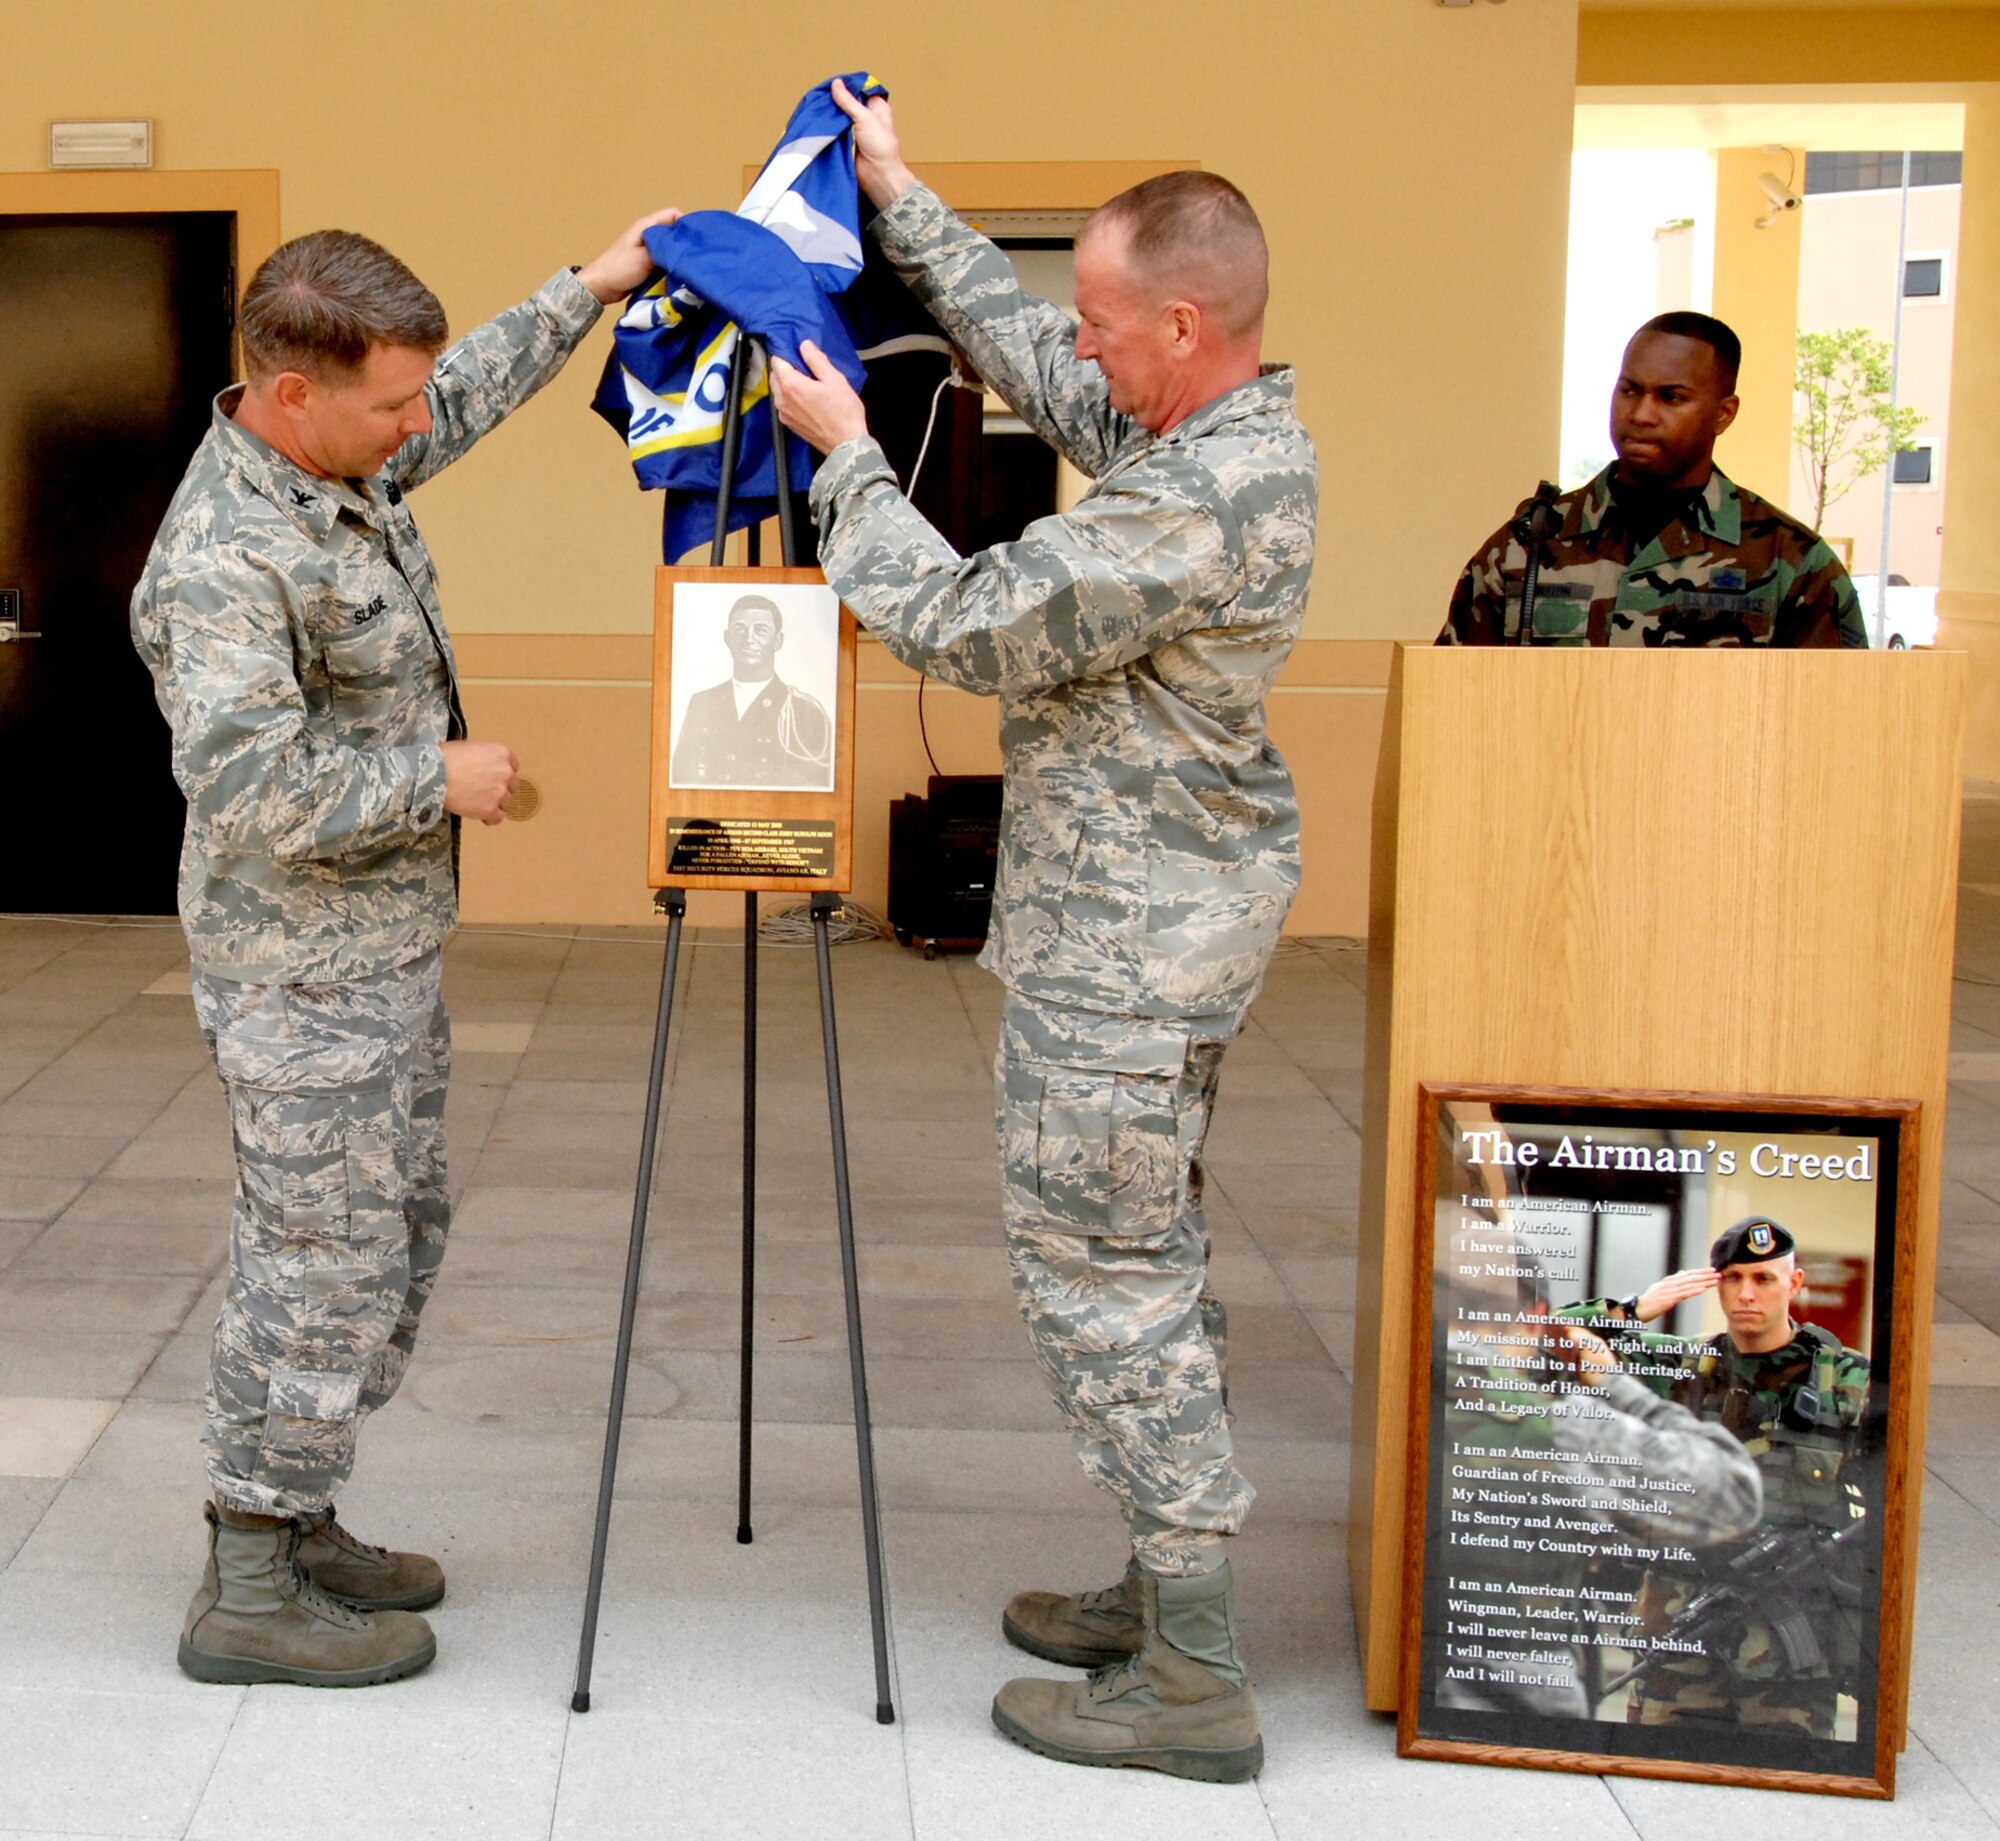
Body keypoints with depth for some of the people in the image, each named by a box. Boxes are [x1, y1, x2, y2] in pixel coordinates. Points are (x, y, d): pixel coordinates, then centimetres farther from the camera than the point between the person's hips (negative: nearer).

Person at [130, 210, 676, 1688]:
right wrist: (443, 775, -21)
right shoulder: (222, 563, -26)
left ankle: (296, 1522, 30)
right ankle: (247, 1591, 10)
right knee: (326, 1264, -2)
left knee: (400, 1230, 17)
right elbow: (256, 789, -32)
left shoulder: (349, 458, 4)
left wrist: (590, 289, 23)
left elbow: (470, 395, 24)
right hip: (304, 974, -10)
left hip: (387, 951, 10)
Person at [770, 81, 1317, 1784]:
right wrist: (903, 200, 23)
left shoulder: (1200, 501, -26)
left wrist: (846, 452, -8)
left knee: (1100, 1277, -3)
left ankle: (1197, 1684, 4)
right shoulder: (1232, 433, 6)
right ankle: (1175, 1592, 31)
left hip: (1123, 943, -11)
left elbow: (967, 625, -21)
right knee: (1144, 1260, 19)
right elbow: (1028, 363, 20)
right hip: (1165, 922, 11)